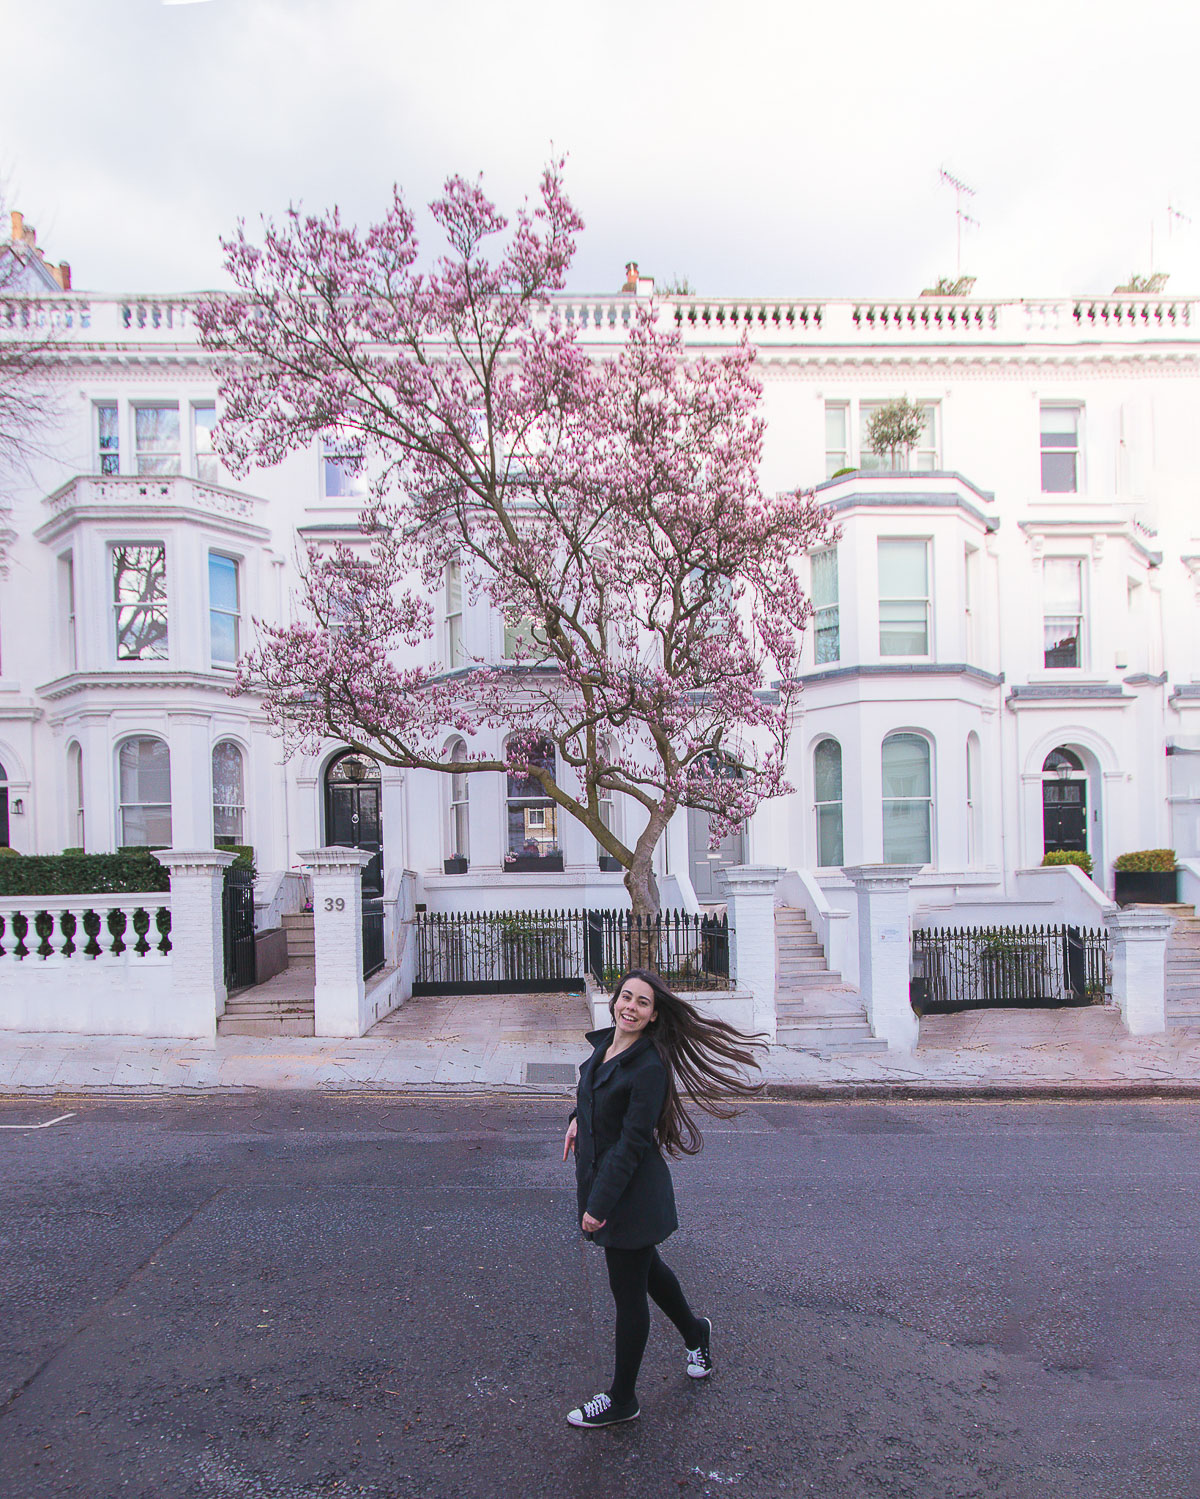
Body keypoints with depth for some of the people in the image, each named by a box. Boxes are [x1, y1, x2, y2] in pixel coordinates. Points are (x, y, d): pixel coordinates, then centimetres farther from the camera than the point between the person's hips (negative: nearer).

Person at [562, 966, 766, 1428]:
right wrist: (578, 1119, 10)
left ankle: (622, 1400, 28)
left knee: (627, 1293, 9)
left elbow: (632, 1144, -24)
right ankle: (694, 1331, 52)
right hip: (599, 1179, 8)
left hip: (631, 1192, -8)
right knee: (644, 1267, 27)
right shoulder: (604, 1043, -1)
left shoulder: (649, 1067, -25)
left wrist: (598, 1206, -22)